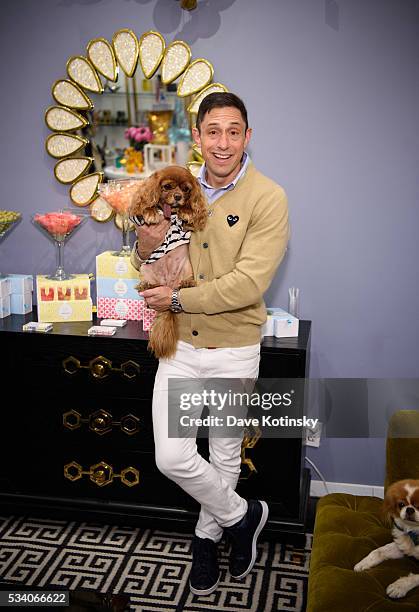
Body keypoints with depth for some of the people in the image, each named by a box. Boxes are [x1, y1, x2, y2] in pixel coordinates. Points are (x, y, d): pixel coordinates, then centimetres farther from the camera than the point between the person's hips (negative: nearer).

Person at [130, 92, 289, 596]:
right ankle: (242, 516, 27)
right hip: (180, 346, 3)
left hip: (232, 350, -3)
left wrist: (179, 298, -16)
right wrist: (144, 248, -12)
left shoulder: (268, 198, -11)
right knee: (172, 458, -1)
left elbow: (249, 283, -21)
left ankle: (207, 536, 43)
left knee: (225, 457, 15)